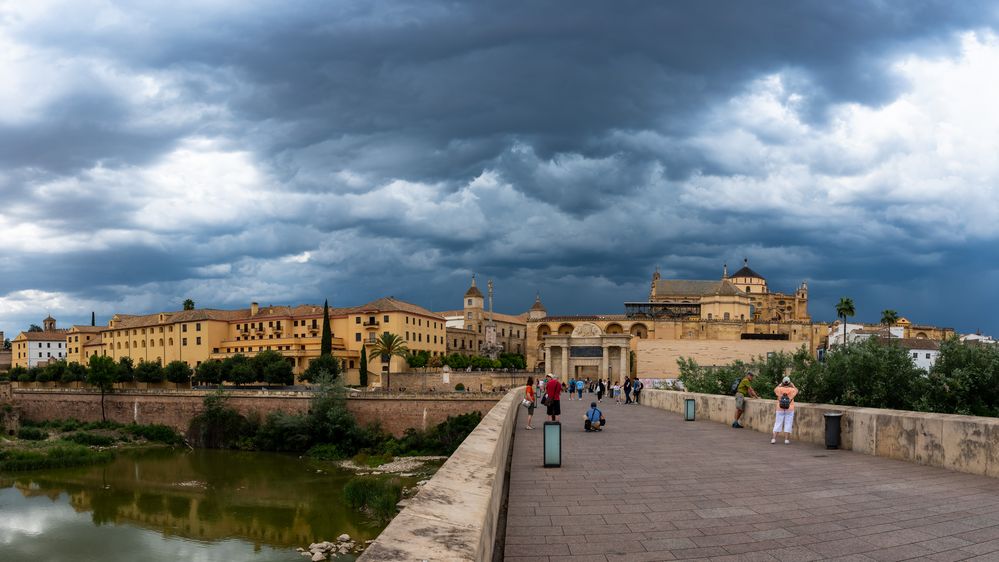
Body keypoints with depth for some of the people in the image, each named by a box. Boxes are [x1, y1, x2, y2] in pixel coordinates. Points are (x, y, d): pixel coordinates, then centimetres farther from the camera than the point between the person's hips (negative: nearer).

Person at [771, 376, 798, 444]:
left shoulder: (779, 389, -6)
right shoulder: (792, 390, -7)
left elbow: (775, 389, 18)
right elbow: (796, 390, 18)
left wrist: (780, 384, 24)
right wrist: (792, 384, 24)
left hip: (780, 409, 1)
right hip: (789, 410, -1)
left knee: (778, 424, 5)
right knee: (788, 424, 4)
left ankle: (774, 439, 2)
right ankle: (786, 439, 1)